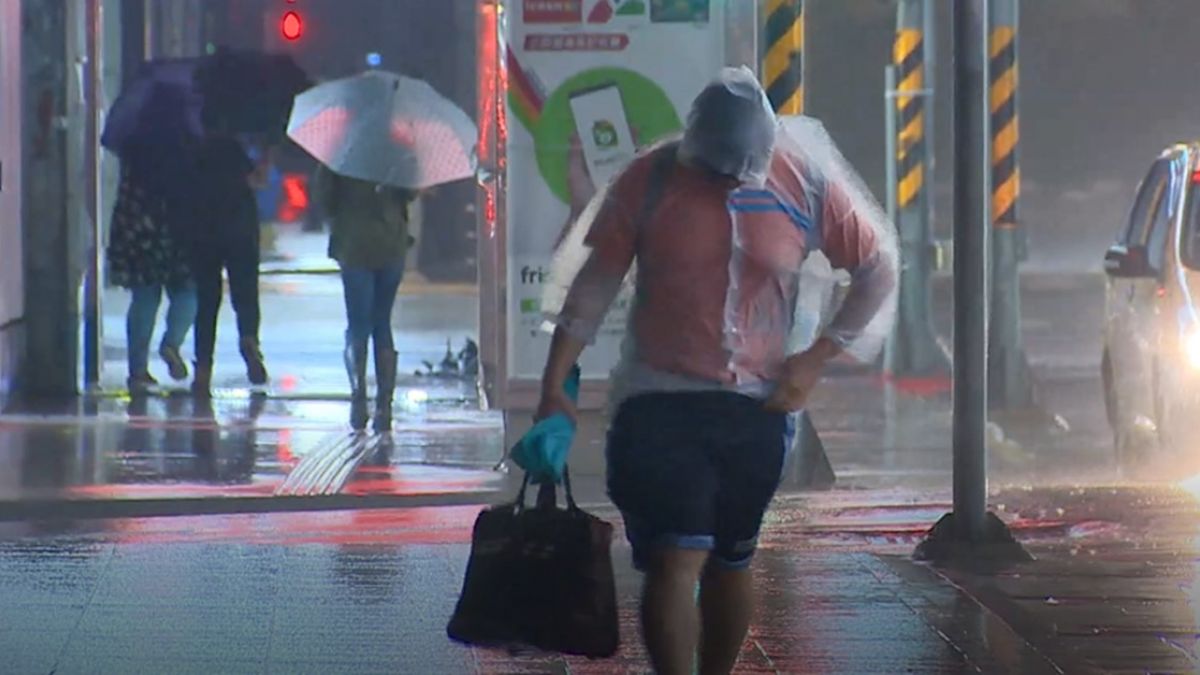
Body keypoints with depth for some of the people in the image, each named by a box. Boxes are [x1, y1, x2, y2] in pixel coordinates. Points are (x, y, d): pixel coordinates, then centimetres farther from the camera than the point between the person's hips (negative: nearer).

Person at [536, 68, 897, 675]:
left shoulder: (805, 190, -4)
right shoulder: (649, 182, -7)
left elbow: (879, 271, 7)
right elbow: (595, 285, -1)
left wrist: (817, 358, -1)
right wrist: (554, 387, -5)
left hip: (756, 407, 2)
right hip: (660, 401, -2)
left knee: (730, 563, 13)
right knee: (674, 559, -13)